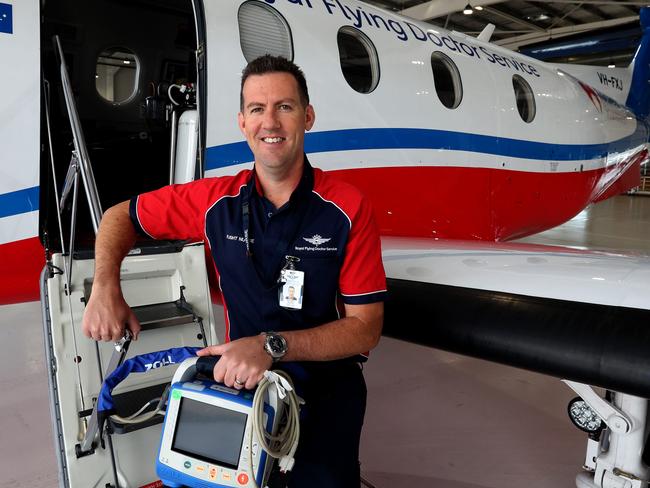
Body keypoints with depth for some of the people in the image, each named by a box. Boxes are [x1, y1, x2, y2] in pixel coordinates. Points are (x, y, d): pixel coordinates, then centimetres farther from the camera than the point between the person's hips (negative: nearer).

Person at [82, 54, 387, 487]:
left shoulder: (348, 208, -16)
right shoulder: (217, 199, -7)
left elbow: (366, 329, -17)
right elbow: (121, 216, 7)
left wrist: (273, 345, -28)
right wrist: (106, 288, -10)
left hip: (326, 399, -2)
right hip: (241, 386, 3)